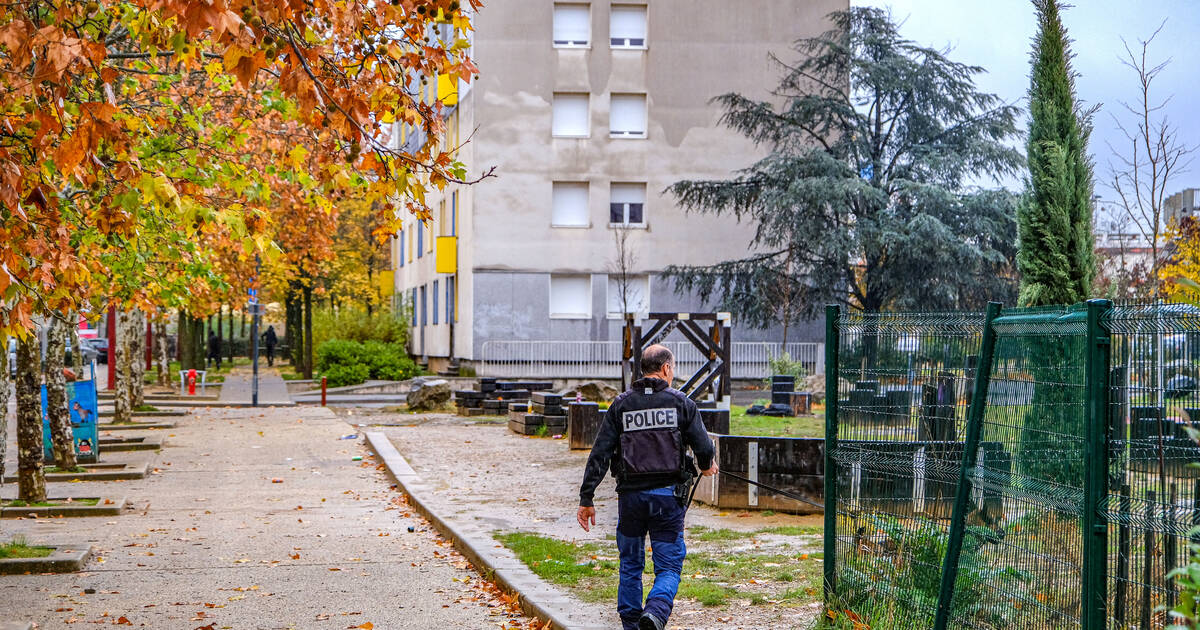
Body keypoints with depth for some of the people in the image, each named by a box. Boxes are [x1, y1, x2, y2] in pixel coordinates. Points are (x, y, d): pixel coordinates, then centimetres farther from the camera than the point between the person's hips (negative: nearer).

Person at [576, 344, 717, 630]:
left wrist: (586, 499, 1)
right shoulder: (681, 402, -1)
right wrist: (707, 465, 24)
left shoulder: (621, 405, 4)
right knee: (669, 566, 2)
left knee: (630, 565, 17)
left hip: (630, 495, 2)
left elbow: (600, 454, -1)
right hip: (668, 494, -2)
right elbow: (704, 447, -1)